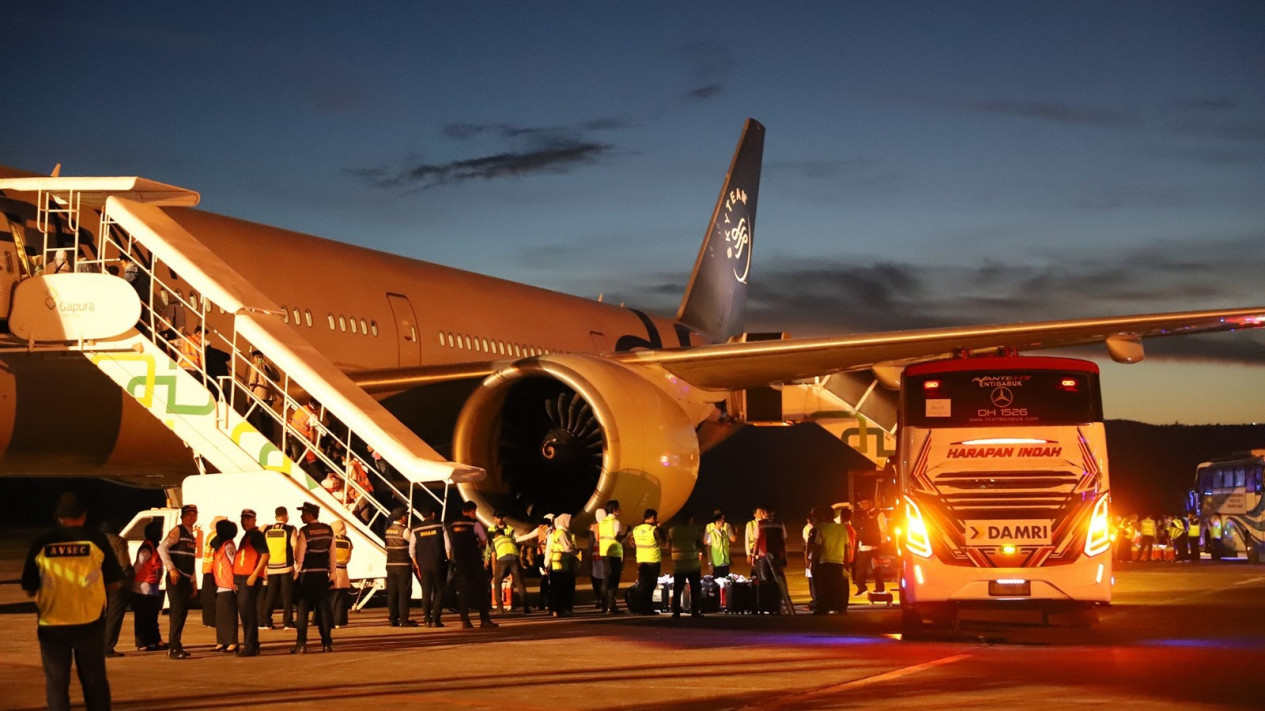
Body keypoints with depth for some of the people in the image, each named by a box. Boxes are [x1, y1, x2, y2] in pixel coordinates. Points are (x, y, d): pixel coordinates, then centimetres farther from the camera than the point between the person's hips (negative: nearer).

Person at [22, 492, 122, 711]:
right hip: (89, 624, 0)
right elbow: (113, 583, 1)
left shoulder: (41, 545, -5)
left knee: (56, 684, 9)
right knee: (94, 682, 13)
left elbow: (29, 591, 1)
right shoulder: (97, 541, -6)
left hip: (51, 626, 0)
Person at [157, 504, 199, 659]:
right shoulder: (177, 531, -6)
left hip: (186, 580, 8)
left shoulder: (191, 536, 20)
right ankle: (174, 648, -11)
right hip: (176, 578, -8)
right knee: (178, 611, -12)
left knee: (182, 612, 10)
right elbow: (162, 548, -18)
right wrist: (171, 569, -23)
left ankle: (174, 647, 17)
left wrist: (194, 582, 22)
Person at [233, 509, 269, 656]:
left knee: (248, 610, -11)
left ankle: (251, 646, -10)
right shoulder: (246, 536, 21)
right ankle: (248, 644, 20)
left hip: (250, 578, -10)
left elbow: (265, 555, -18)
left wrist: (254, 575, -22)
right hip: (241, 578, 10)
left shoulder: (257, 535, -8)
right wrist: (236, 577, 18)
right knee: (243, 611, 13)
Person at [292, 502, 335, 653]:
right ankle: (327, 643, 7)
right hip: (323, 574, 4)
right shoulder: (328, 530, 4)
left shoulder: (304, 532, -11)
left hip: (307, 574, -4)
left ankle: (301, 644, -3)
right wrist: (332, 572, 13)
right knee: (323, 608, 8)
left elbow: (299, 555, -10)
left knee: (303, 609, 0)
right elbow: (332, 553, 6)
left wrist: (296, 573, 2)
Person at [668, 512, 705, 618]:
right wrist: (700, 552, 19)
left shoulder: (672, 530, 2)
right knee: (695, 589, 7)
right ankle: (694, 611, 3)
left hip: (678, 566, 2)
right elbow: (701, 545, -2)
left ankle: (676, 612, 4)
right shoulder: (695, 529, -5)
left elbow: (669, 547, 7)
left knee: (677, 589, 8)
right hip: (693, 565, -2)